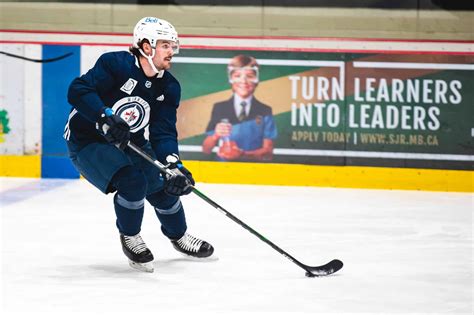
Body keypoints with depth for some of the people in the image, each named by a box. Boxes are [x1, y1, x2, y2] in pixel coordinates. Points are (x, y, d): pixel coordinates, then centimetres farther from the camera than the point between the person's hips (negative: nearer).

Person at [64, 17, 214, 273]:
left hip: (129, 143, 7)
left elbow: (163, 132, -10)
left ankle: (178, 235, 37)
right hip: (87, 142, -7)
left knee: (165, 186, 7)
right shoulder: (116, 64, -23)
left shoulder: (169, 87, -5)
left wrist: (173, 164, -28)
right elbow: (78, 90, -31)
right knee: (132, 181, -27)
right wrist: (106, 117, -43)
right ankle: (129, 237, -1)